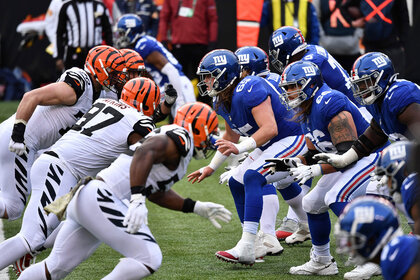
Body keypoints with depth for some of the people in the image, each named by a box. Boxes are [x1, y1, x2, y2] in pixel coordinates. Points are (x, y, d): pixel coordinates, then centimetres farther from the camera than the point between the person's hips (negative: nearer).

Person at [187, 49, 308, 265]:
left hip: (292, 140, -11)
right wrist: (211, 167, 21)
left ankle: (246, 248, -32)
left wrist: (240, 148, -41)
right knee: (237, 183, 14)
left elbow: (270, 128, -35)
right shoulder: (222, 101, 3)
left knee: (252, 178, -27)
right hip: (269, 147, 11)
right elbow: (230, 137, 20)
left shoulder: (249, 90, -28)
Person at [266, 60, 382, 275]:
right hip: (350, 162, 11)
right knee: (312, 204, 12)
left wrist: (314, 171, -31)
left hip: (370, 157, -11)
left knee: (336, 198, -28)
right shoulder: (306, 113, 6)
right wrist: (292, 163, -3)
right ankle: (322, 262, 27)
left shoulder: (328, 104, -25)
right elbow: (315, 154, 14)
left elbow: (349, 152, -29)